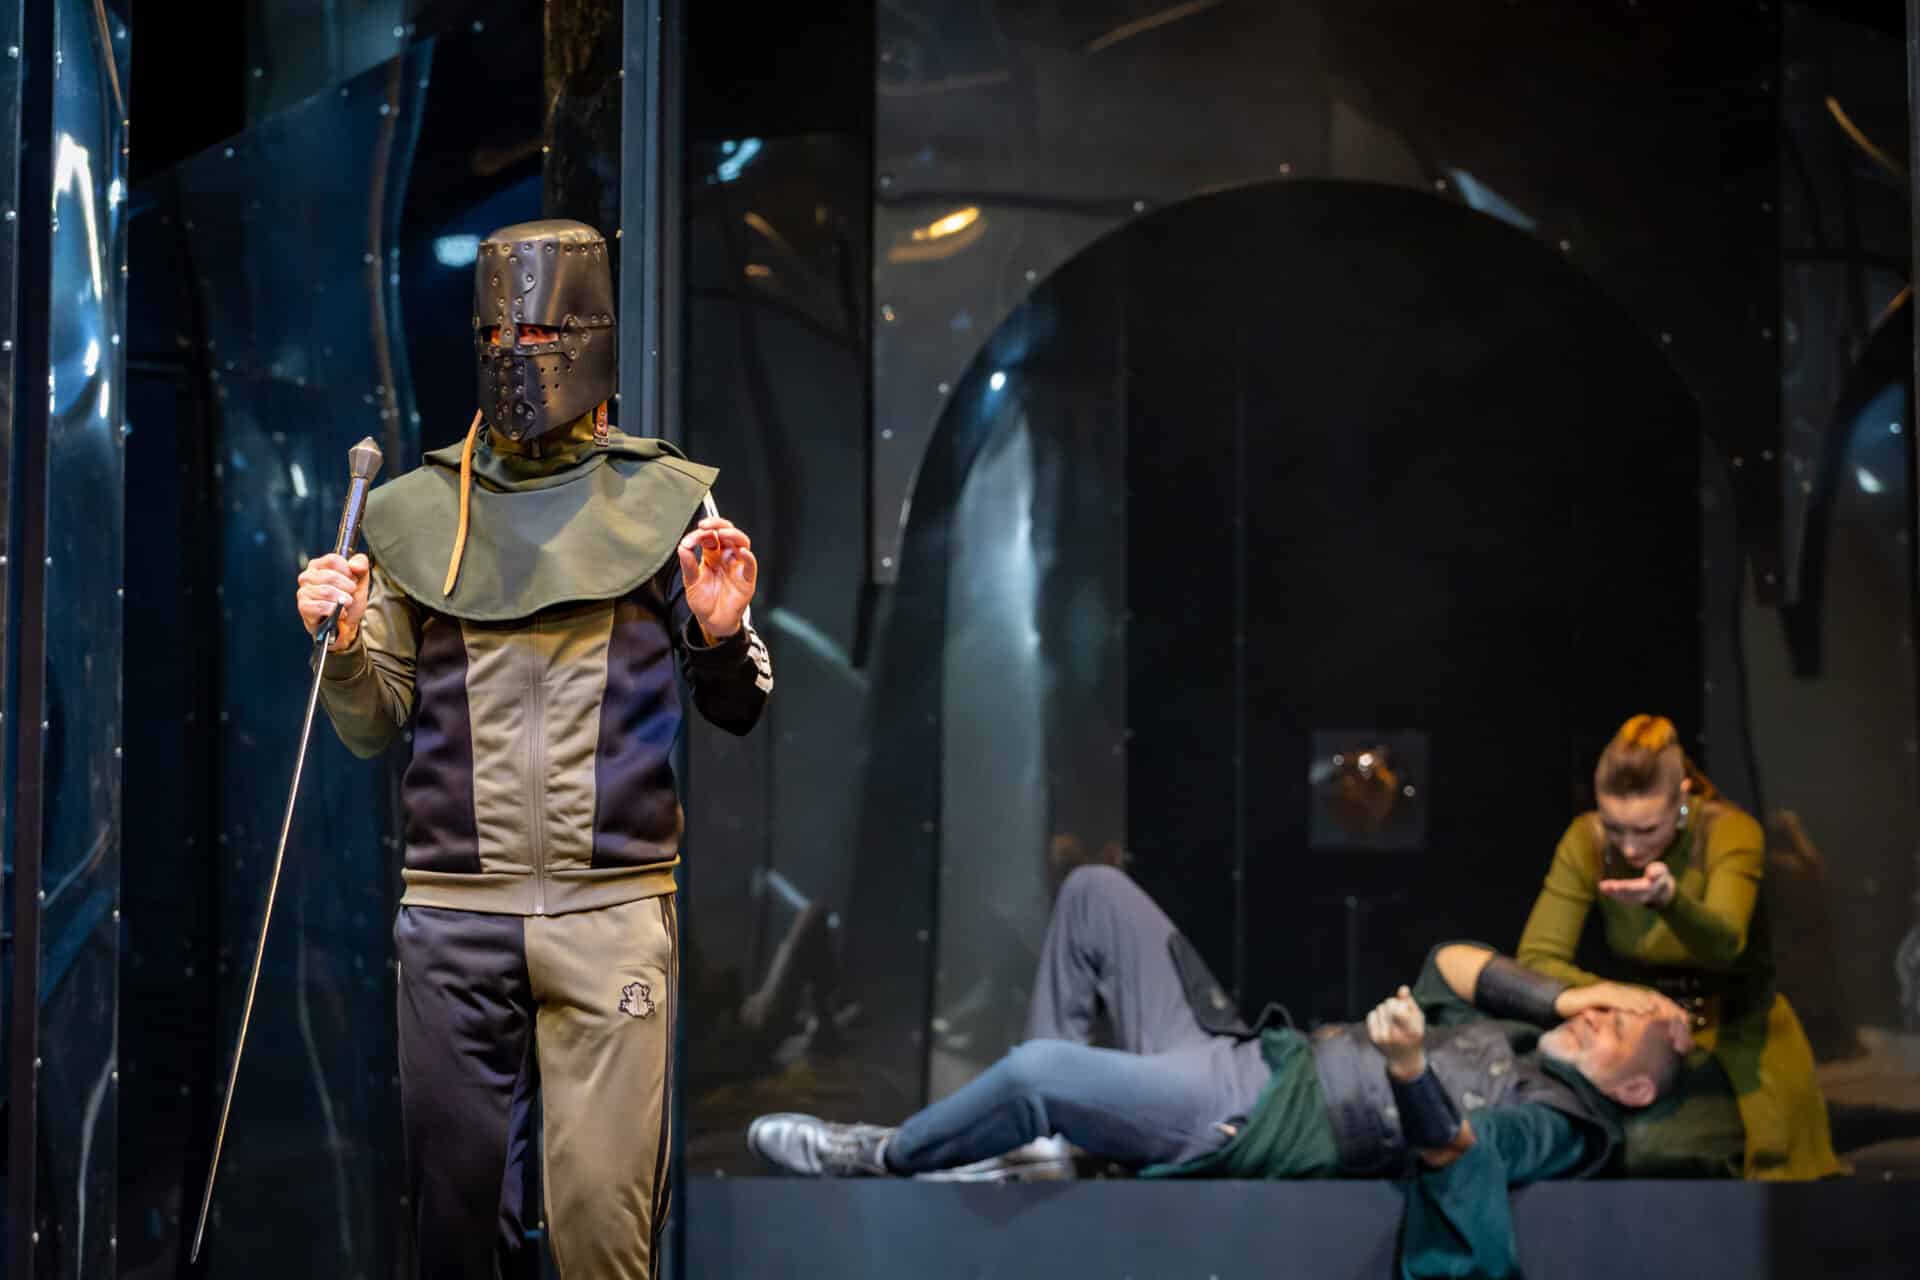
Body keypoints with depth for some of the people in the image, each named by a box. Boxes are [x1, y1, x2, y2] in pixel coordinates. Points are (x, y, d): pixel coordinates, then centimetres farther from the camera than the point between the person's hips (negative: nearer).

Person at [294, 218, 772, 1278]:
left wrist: (719, 634, -11)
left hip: (613, 910, -2)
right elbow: (371, 729, 14)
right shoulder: (417, 513, 10)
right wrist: (344, 643, -5)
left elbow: (738, 714, 9)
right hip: (453, 912, 2)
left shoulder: (663, 502, 5)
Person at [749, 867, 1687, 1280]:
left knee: (1038, 1070, -32)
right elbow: (1452, 961, 15)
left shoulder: (1556, 1123, -11)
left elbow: (1450, 1146, -29)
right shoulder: (1515, 1036, 16)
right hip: (1242, 1057, 10)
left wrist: (1409, 1066, -50)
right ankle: (1046, 1131, 7)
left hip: (1234, 1127, -10)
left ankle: (882, 1156, -3)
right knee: (1095, 892, 7)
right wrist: (1562, 995, 4)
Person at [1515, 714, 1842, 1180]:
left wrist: (1668, 897, -58)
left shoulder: (1731, 832, -18)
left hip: (1740, 1032, -2)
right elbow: (1536, 958, -15)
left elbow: (1723, 943, -36)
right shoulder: (1586, 841, -11)